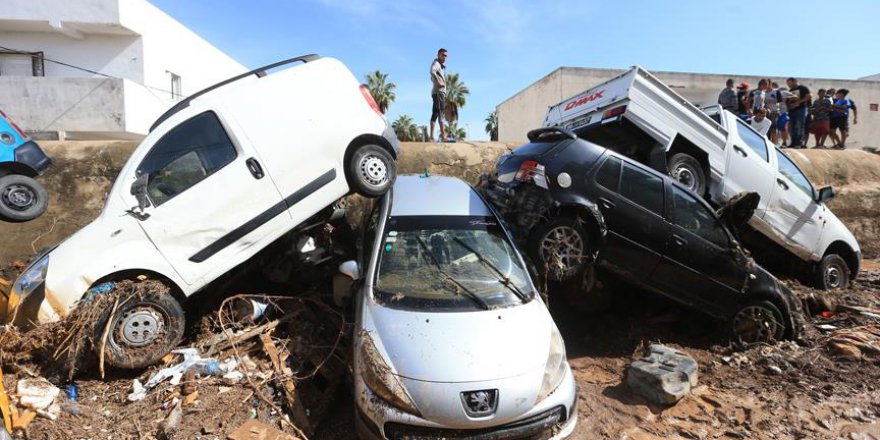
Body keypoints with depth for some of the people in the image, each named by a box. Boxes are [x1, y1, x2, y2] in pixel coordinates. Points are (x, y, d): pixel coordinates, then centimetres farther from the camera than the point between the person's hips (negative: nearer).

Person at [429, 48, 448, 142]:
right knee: (440, 113, -16)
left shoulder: (441, 66, 25)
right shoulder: (436, 63, -3)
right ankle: (443, 135, -24)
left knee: (435, 114, 5)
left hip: (441, 92, 10)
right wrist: (438, 83, -24)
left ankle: (432, 137, 4)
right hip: (438, 92, -10)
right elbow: (432, 71, -25)